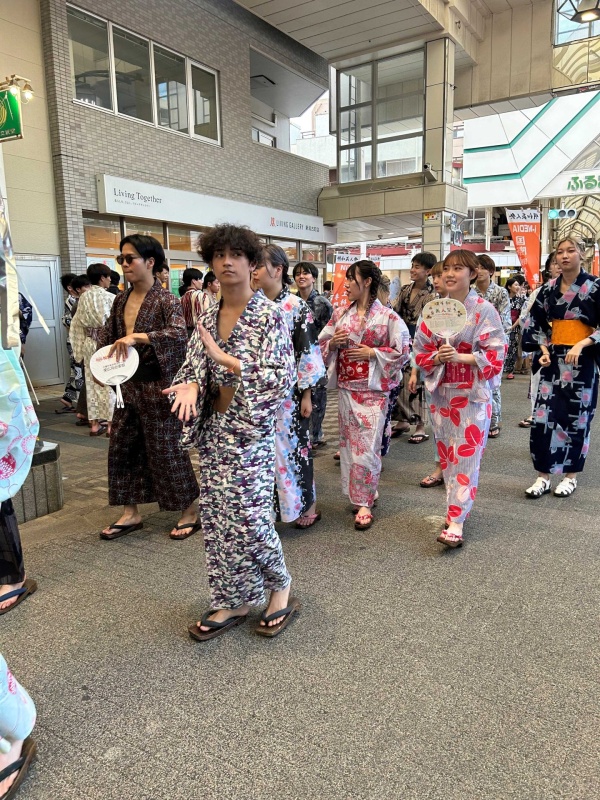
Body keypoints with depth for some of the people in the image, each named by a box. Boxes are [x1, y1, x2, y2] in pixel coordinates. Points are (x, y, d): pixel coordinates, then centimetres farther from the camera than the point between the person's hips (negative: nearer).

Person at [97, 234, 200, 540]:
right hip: (128, 385, 8)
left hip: (156, 385, -7)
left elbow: (179, 333, -29)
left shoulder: (165, 300, -12)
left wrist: (136, 337, -37)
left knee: (166, 449, 0)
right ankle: (130, 514, 26)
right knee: (122, 447, 11)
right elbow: (107, 334, 17)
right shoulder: (121, 299, 9)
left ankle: (190, 512, 17)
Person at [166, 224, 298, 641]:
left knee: (248, 517, -4)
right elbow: (195, 367, 8)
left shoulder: (269, 314, -9)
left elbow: (282, 375, -16)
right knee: (216, 516, 9)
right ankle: (233, 602, 25)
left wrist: (225, 359, -20)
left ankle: (281, 586, 24)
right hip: (214, 427, 6)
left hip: (251, 428, -6)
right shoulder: (207, 318, 8)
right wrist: (190, 385, -15)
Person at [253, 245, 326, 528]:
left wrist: (307, 394, -11)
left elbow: (309, 352, -10)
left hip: (288, 391, -5)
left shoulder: (297, 306, -9)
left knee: (290, 446, 3)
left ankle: (307, 505, 21)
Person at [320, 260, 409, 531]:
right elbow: (322, 344, 13)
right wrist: (333, 343, -8)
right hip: (346, 386, 5)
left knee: (367, 446, -5)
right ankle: (364, 493, 27)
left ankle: (364, 502, 7)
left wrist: (372, 353, -15)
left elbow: (402, 352, -7)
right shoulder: (341, 314, 7)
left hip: (373, 388, -5)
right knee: (349, 442, 11)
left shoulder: (387, 316, -7)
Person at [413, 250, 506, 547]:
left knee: (465, 456, -5)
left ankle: (456, 522, -2)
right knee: (447, 454, 12)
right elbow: (421, 350, 8)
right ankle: (458, 506, 28)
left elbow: (496, 354, -10)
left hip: (472, 393, -4)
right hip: (441, 391, 5)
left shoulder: (484, 310, -7)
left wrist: (460, 357, -22)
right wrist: (436, 357, -13)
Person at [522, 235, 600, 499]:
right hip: (553, 359, 3)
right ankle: (543, 476, 7)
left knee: (576, 417, 4)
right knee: (543, 415, -2)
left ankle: (571, 475, 18)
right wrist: (543, 350, 0)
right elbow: (534, 323, 13)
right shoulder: (549, 288, 8)